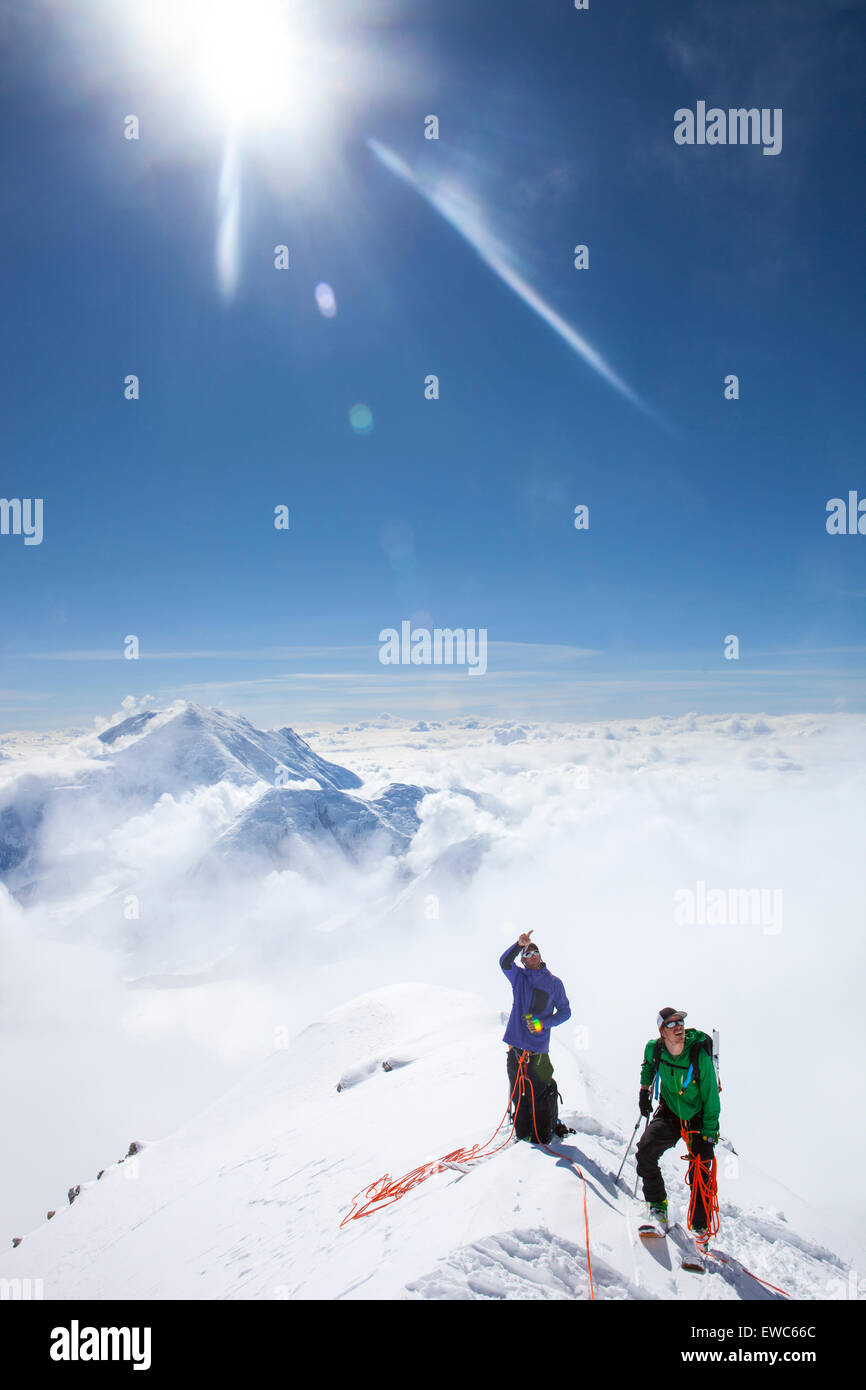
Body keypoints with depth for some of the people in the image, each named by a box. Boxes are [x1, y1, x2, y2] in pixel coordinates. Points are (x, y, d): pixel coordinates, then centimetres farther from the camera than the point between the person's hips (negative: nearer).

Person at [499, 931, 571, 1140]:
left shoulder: (554, 982, 5)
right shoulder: (518, 977, 6)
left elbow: (565, 1011, 7)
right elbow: (504, 962, -13)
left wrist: (544, 1023, -9)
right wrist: (519, 945, -29)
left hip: (538, 1047, -2)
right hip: (516, 1043, 2)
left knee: (543, 1091, -2)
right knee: (517, 1092, 10)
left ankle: (550, 1125, 19)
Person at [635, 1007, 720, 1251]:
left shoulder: (700, 1055, -27)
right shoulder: (654, 1048, -17)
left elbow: (711, 1098, -17)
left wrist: (708, 1135, -16)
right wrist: (644, 1089, 4)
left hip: (698, 1118, -2)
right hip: (669, 1114, 2)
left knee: (701, 1178, -2)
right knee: (646, 1150, -18)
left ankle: (700, 1229, 20)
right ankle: (657, 1204, 5)